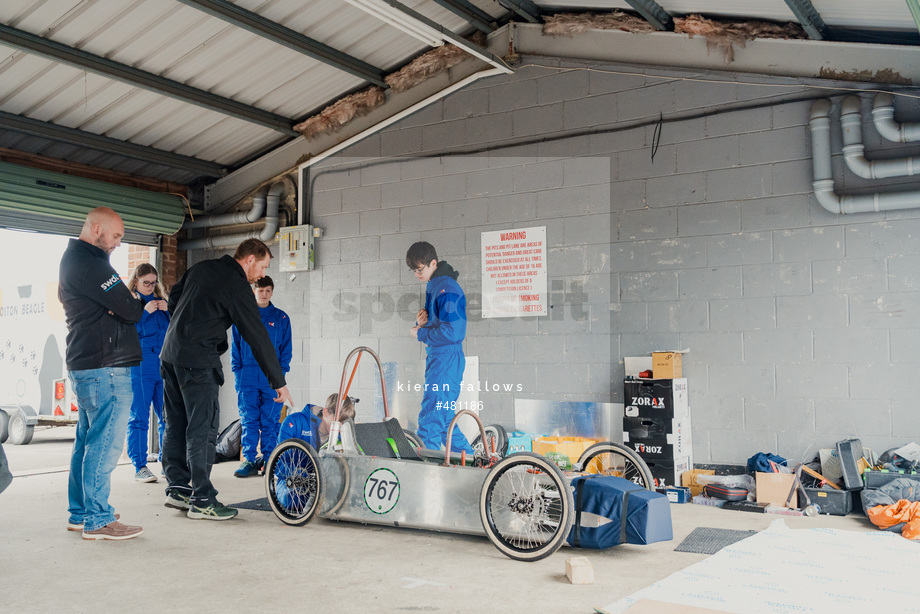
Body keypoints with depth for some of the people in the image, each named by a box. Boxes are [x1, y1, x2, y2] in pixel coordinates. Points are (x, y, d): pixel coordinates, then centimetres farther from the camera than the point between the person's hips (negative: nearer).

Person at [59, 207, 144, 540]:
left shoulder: (71, 259, 19)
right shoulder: (89, 262, -15)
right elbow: (129, 310, -19)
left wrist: (135, 304, -2)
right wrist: (143, 305, 4)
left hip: (84, 365, 11)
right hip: (106, 367, -11)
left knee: (87, 440, 15)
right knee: (104, 443, -7)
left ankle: (80, 514, 23)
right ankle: (98, 520, -2)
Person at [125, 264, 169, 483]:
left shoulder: (161, 301, 18)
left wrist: (168, 311, -3)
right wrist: (144, 312, -13)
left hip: (165, 366, 4)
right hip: (140, 367, -4)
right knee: (139, 418, -3)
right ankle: (140, 467, 2)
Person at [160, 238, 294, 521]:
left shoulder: (201, 268, 12)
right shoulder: (238, 288, -11)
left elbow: (174, 296, 23)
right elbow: (257, 337, -11)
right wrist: (279, 383, -7)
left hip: (170, 353, 9)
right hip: (198, 362, -9)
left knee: (176, 424, 14)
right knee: (202, 429, -5)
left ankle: (177, 489, 23)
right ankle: (202, 500, -1)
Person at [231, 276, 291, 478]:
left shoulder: (281, 318, 9)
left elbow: (286, 347, 8)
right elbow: (235, 345, 10)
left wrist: (281, 371, -3)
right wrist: (237, 371, 1)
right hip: (247, 375, 0)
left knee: (270, 420, 1)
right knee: (249, 419, -1)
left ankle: (268, 460, 9)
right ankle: (249, 460, 4)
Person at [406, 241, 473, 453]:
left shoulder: (447, 288, -16)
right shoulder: (432, 286, 15)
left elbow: (451, 332, -23)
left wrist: (420, 334, -10)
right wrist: (422, 322, 1)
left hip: (447, 361, -10)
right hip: (435, 359, 10)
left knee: (430, 421, -11)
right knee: (444, 421, 16)